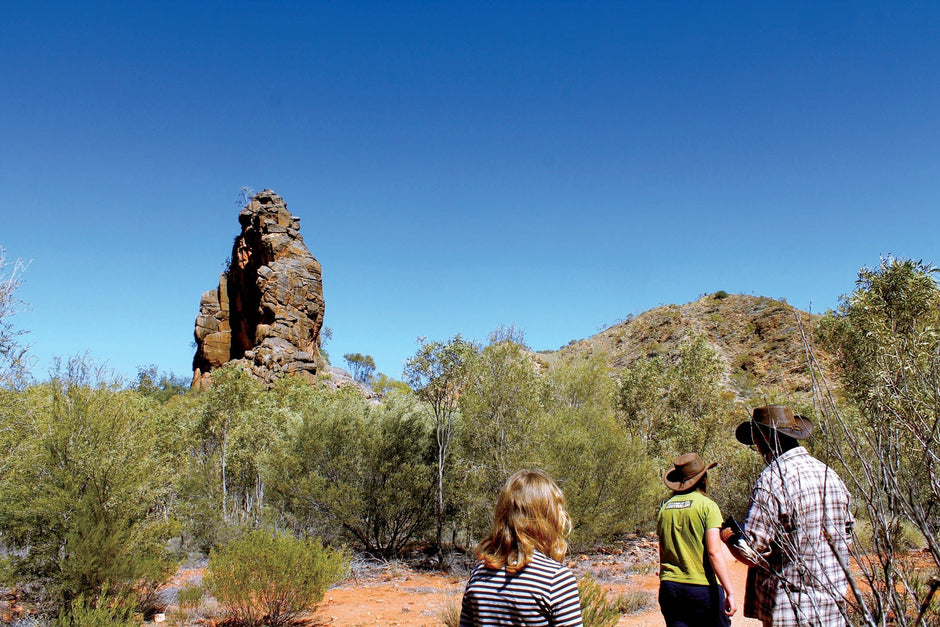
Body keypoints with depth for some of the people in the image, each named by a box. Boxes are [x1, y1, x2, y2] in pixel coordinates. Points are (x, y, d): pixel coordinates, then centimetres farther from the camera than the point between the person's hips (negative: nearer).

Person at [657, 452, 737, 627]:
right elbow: (714, 552, -15)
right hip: (702, 588, -4)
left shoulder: (665, 508, 8)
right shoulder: (707, 505, -7)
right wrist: (730, 592, -14)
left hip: (669, 587, 5)